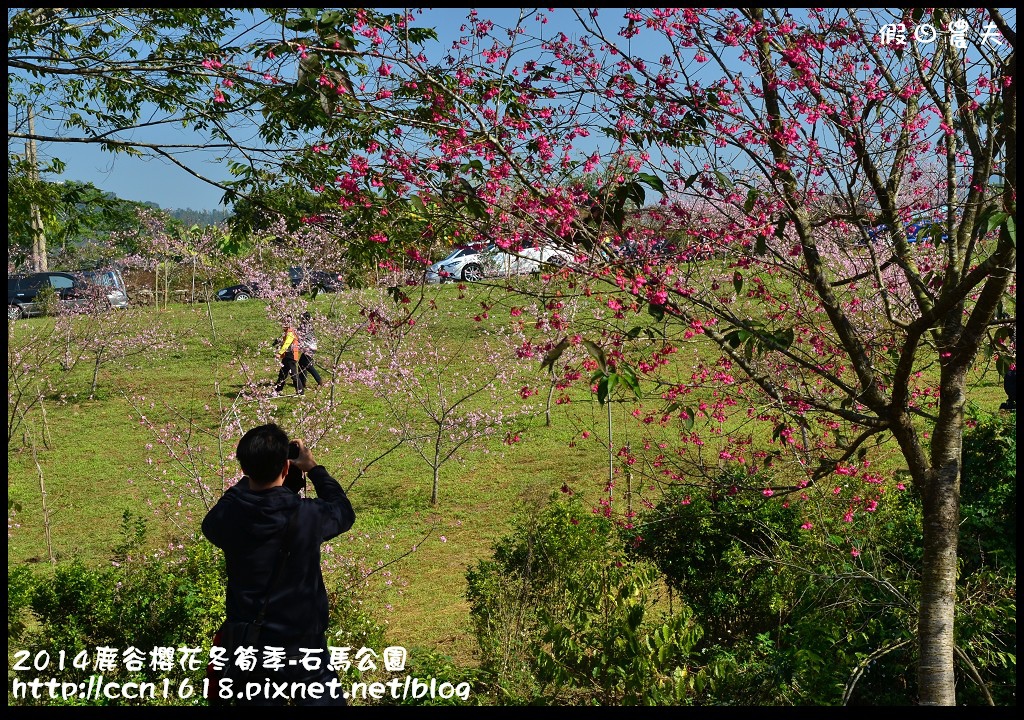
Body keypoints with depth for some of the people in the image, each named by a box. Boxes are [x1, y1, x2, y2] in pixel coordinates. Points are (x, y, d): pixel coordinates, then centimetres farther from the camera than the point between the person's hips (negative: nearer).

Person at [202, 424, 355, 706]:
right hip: (303, 647, -2)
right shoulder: (308, 515, -20)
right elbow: (344, 512, 3)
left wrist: (247, 480, 10)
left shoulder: (227, 516, -15)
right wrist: (314, 469, 11)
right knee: (322, 698, 13)